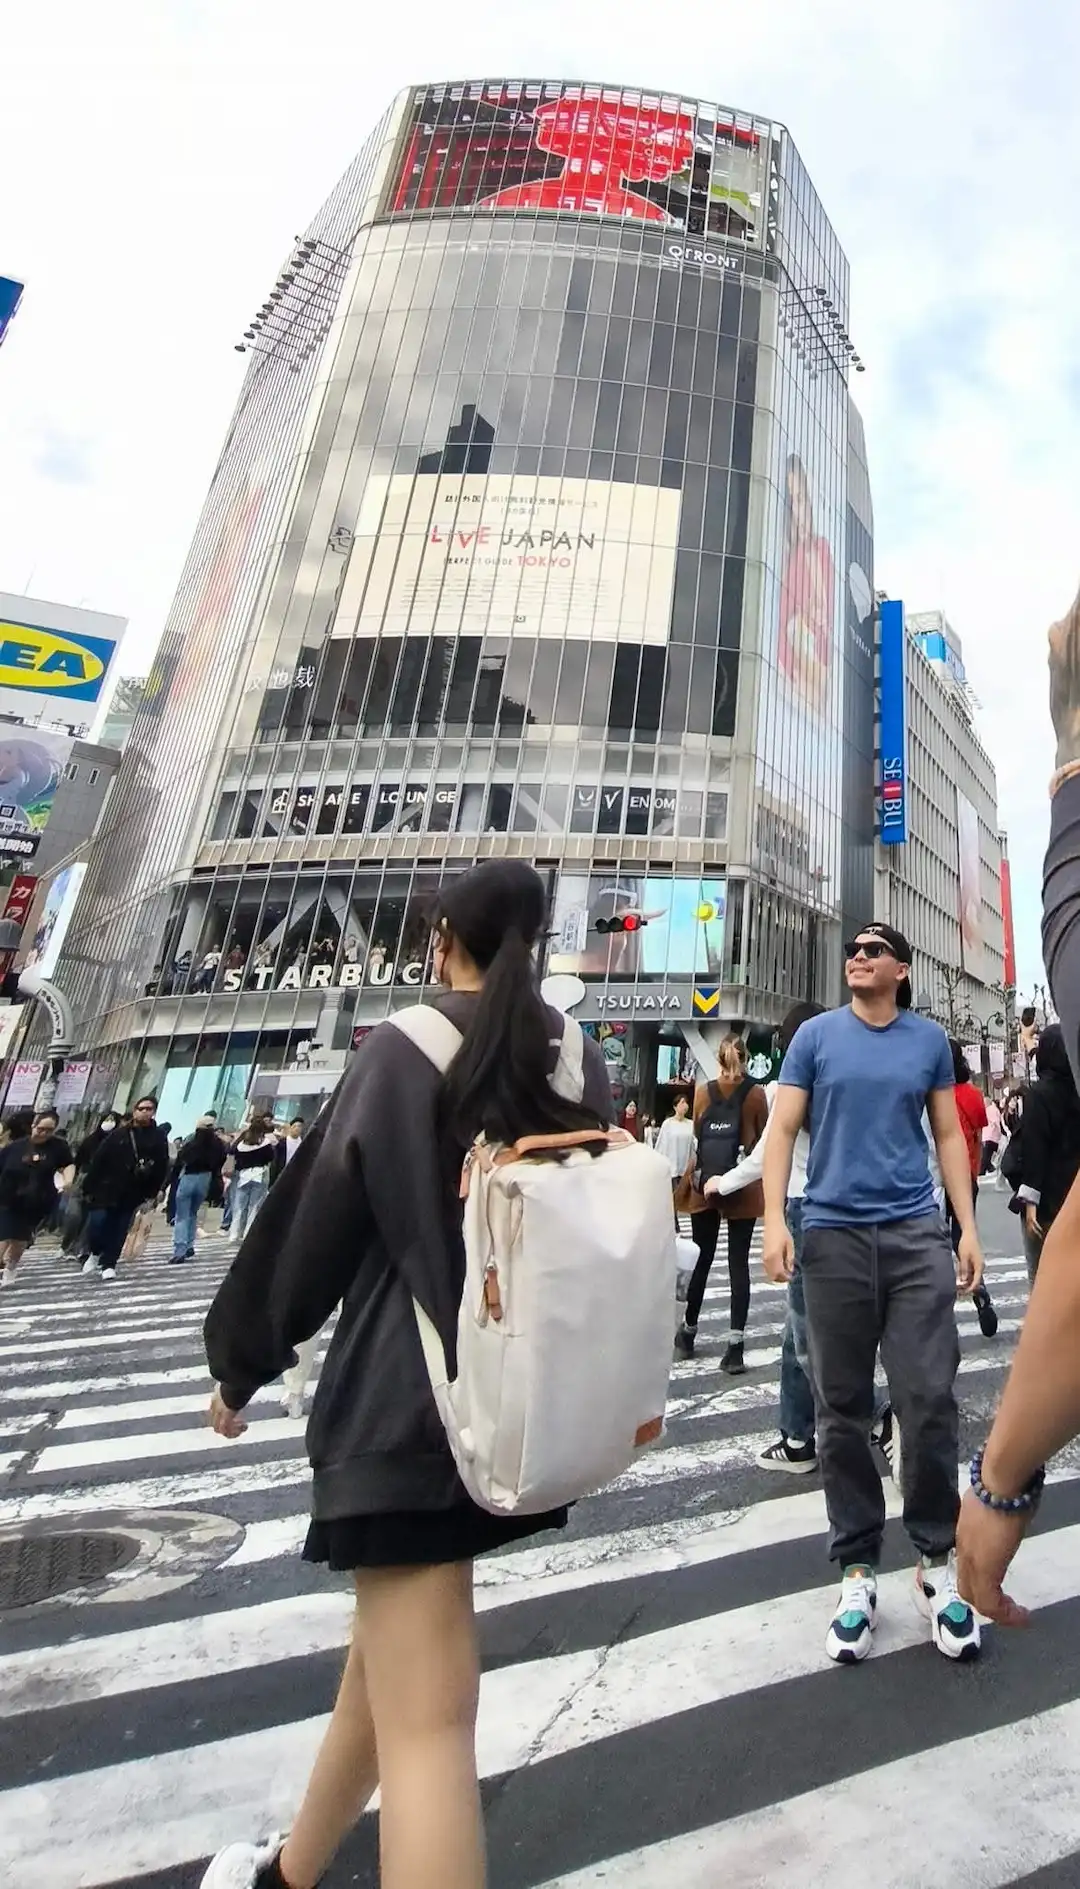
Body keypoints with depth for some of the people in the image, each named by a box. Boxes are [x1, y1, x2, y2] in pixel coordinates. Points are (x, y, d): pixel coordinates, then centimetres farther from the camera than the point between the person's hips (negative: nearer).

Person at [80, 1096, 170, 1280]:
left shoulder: (159, 1136, 3)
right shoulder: (119, 1134, 2)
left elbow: (162, 1166, 1)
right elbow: (98, 1160, 0)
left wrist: (153, 1192, -5)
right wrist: (89, 1187, -4)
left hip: (133, 1194, 0)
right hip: (107, 1189, 0)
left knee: (119, 1230, 4)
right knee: (96, 1223, -4)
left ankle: (108, 1264, 17)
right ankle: (95, 1253, 24)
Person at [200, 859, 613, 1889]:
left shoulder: (400, 1051, -12)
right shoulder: (580, 1061, 3)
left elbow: (313, 1218, -7)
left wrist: (240, 1362, 8)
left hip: (404, 1388, -6)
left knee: (425, 1711, -1)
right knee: (401, 1628, 24)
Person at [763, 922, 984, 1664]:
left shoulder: (930, 1039, 8)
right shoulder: (816, 1035, 3)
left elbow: (949, 1134, 11)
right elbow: (783, 1129, 1)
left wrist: (969, 1227, 5)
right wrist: (774, 1220, -9)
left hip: (917, 1233, 1)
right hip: (834, 1234, 0)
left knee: (931, 1398, 0)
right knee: (843, 1408, 7)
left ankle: (938, 1558, 21)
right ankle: (857, 1568, 20)